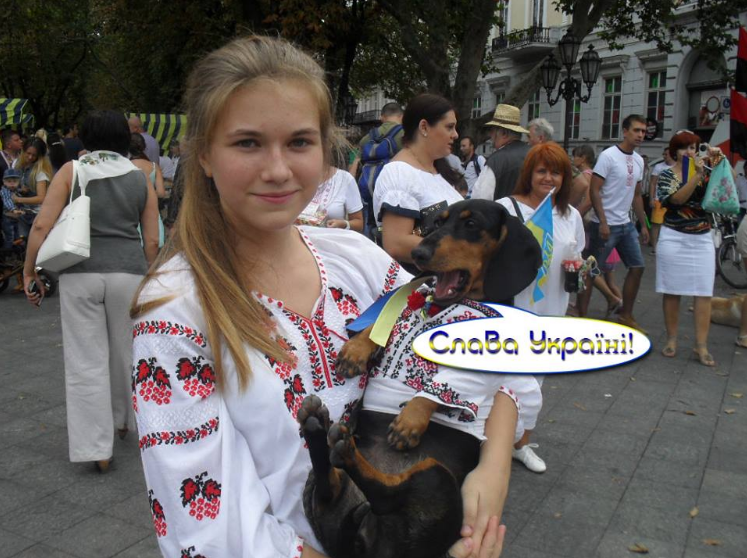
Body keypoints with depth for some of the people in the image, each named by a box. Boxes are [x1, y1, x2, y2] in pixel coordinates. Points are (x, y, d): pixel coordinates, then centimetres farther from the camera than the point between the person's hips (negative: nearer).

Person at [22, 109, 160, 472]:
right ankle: (121, 420, 40)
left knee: (86, 360, 5)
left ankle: (97, 448, 7)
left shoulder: (71, 171, 3)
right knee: (124, 352, 20)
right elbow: (152, 242, 4)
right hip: (128, 272, 2)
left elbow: (42, 225, -6)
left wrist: (30, 271, 2)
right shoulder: (140, 179, 8)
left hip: (80, 272, -2)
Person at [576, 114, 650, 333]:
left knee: (637, 267, 10)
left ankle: (626, 315, 22)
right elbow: (594, 191, -16)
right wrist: (603, 223, -21)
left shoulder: (639, 161, 11)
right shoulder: (608, 156, -12)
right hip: (605, 225, -8)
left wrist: (643, 225, 16)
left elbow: (636, 195, 18)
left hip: (626, 224, 8)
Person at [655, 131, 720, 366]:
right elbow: (677, 199, -16)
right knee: (672, 291, 4)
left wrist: (720, 161, -10)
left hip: (702, 239, 2)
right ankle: (671, 340, 16)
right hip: (674, 239, -2)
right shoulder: (667, 175, 0)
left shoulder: (705, 169, 7)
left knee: (704, 293, -3)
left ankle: (701, 346, 1)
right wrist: (697, 175, -22)